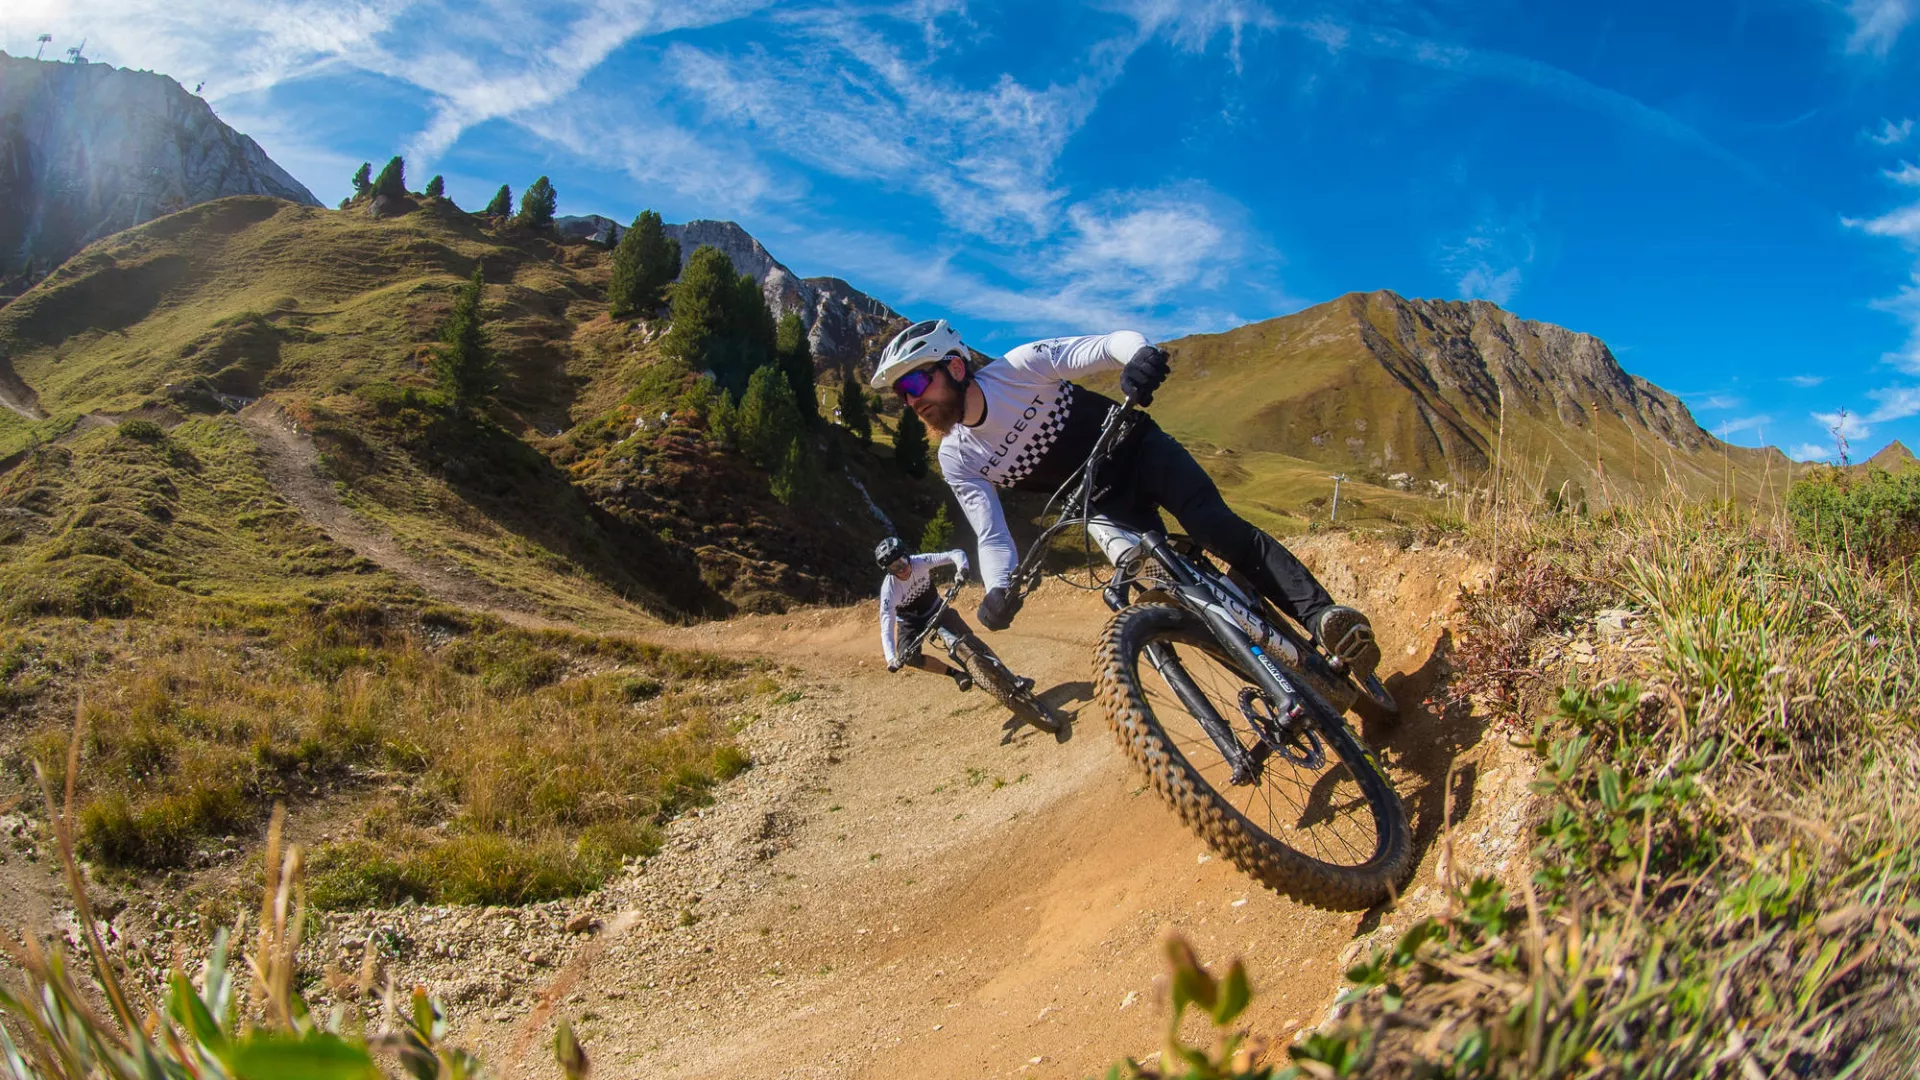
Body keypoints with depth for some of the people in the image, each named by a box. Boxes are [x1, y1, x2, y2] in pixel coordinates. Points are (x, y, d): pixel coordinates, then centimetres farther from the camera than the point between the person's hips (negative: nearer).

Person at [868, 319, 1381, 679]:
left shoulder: (1020, 367, -20)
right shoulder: (957, 460, -9)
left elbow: (1112, 344, -28)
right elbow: (992, 535, -10)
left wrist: (1140, 353, -52)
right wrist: (999, 589, -31)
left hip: (1141, 451, -3)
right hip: (1105, 503, 3)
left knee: (1218, 529, -27)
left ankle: (1322, 614, -25)